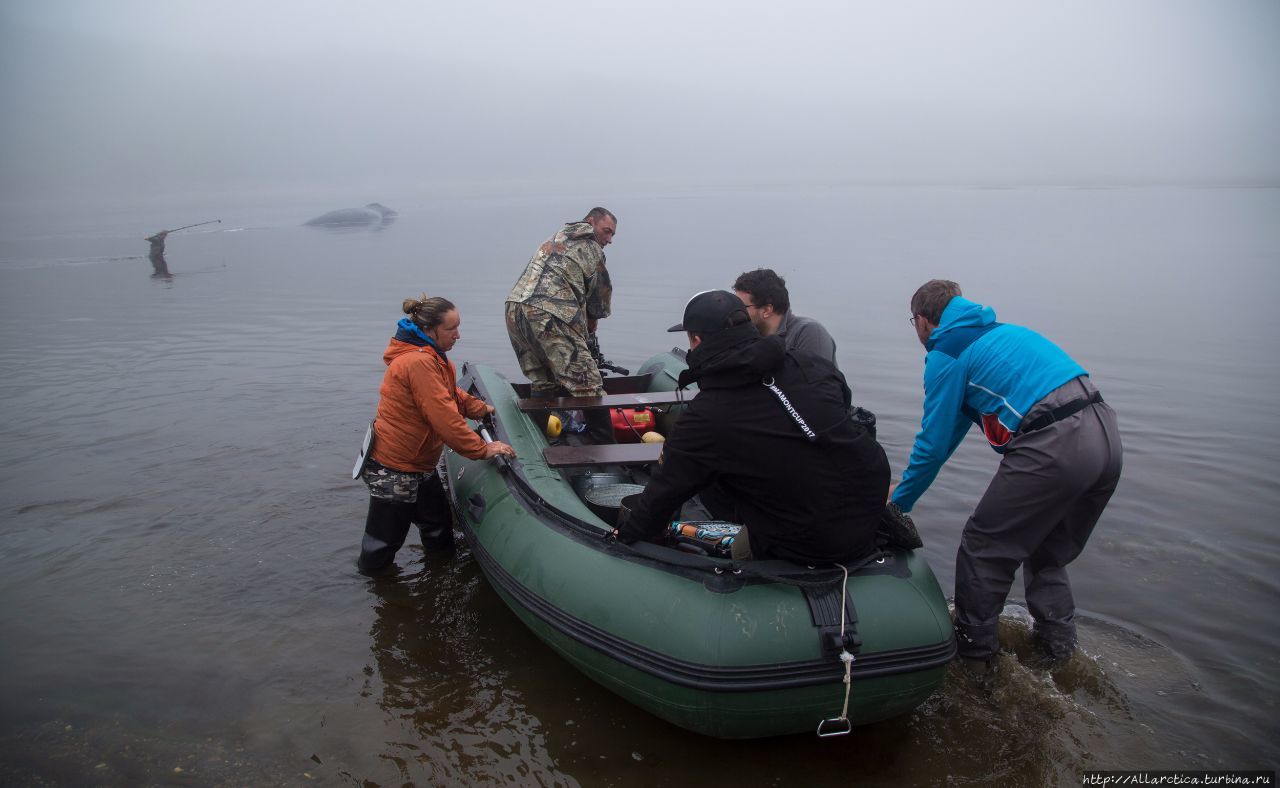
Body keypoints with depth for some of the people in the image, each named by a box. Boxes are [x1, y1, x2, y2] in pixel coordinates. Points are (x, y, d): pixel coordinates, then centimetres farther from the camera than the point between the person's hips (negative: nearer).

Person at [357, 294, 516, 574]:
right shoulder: (419, 363, -28)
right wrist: (483, 449, -22)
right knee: (383, 545, 5)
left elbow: (450, 393, 19)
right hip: (393, 471, -11)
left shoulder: (428, 356, 5)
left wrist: (481, 408, 7)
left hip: (417, 464, 11)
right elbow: (445, 418, -29)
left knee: (439, 525, 22)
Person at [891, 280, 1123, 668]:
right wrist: (905, 483, 39)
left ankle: (973, 650, 20)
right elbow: (956, 421, 33)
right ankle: (1057, 644, 34)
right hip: (1106, 434, 9)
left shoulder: (946, 355, 0)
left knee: (983, 546, 9)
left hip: (1052, 445, -9)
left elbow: (933, 443, 0)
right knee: (1047, 551, 26)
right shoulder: (994, 333, 27)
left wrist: (899, 503, 15)